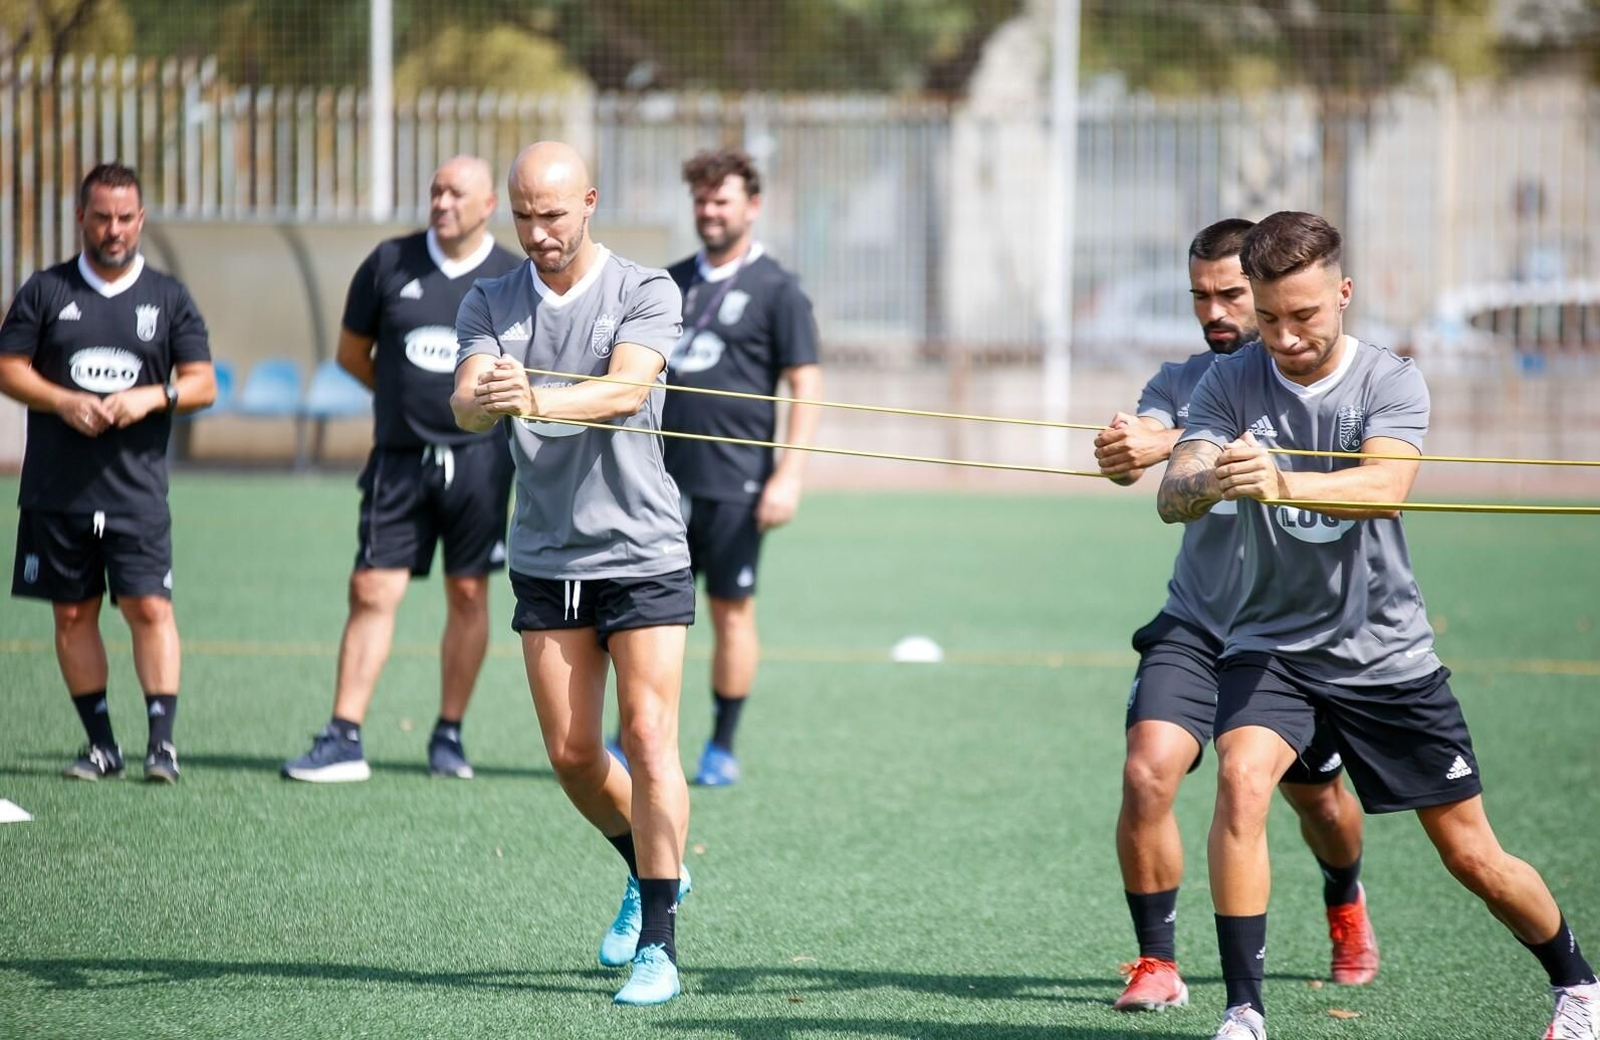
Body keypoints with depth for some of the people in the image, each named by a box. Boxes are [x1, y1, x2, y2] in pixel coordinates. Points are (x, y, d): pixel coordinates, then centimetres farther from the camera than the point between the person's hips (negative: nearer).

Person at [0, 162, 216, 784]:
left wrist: (150, 397, -14)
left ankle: (161, 742, -13)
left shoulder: (169, 299, 8)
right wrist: (63, 401, -12)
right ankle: (100, 743, 13)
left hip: (136, 491, -1)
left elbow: (202, 384, 5)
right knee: (73, 613, 5)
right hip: (56, 491, 1)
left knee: (149, 607, -12)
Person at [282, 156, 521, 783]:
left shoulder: (514, 281, 2)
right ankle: (344, 740, -4)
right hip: (399, 459, 1)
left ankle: (449, 736, 15)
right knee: (372, 591, -5)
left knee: (468, 594, 4)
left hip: (478, 458, -1)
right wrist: (408, 396, 13)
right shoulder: (389, 264, 5)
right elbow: (352, 352, 15)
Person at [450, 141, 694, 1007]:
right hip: (545, 557, 4)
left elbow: (626, 389, -25)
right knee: (571, 754, 6)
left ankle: (658, 945, -9)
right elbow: (465, 404, -13)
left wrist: (538, 400, -44)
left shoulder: (646, 294, -7)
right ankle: (648, 869, 33)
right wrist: (483, 400, -38)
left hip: (642, 553, -4)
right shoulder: (490, 303, 4)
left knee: (648, 740, -11)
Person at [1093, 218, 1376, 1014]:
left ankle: (1346, 906, 51)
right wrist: (1120, 454, -42)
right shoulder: (1183, 381, 2)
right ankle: (1157, 966, -9)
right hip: (1196, 627, 2)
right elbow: (1141, 443, -18)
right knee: (1146, 774, -20)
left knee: (1317, 799, 17)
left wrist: (1169, 442, -47)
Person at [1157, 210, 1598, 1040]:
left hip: (1387, 652, -1)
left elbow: (1385, 489, -30)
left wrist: (1285, 484, -48)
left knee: (1473, 857, 5)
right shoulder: (1230, 383, -5)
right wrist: (1204, 482, -42)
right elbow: (1171, 496, -18)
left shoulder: (1390, 382, -11)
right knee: (1241, 778, -28)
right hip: (1271, 643, 1)